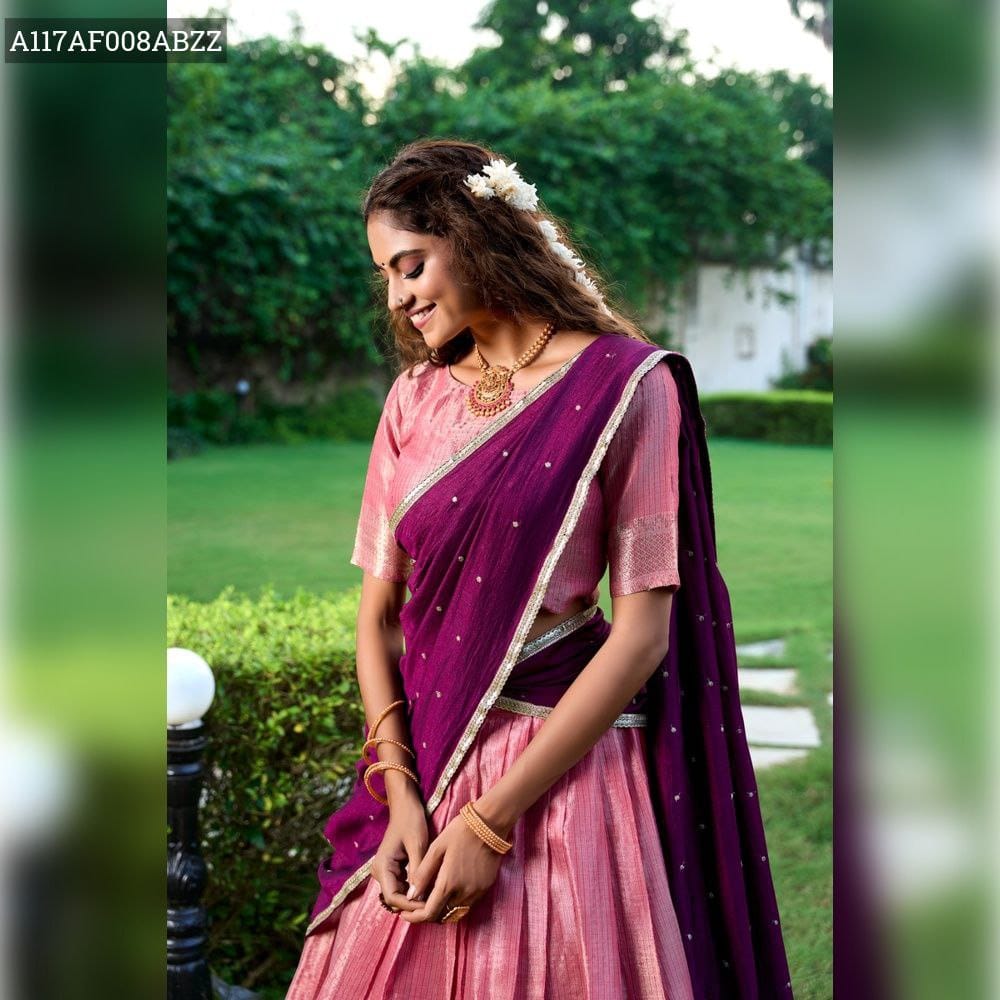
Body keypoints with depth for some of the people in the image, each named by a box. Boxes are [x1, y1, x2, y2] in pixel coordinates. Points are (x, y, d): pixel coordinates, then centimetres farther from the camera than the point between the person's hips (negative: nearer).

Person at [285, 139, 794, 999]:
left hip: (560, 769, -4)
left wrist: (490, 820, -15)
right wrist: (400, 790, -9)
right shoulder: (416, 397, 7)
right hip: (421, 772, 5)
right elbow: (379, 606, 5)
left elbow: (642, 630, -13)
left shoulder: (623, 385, -8)